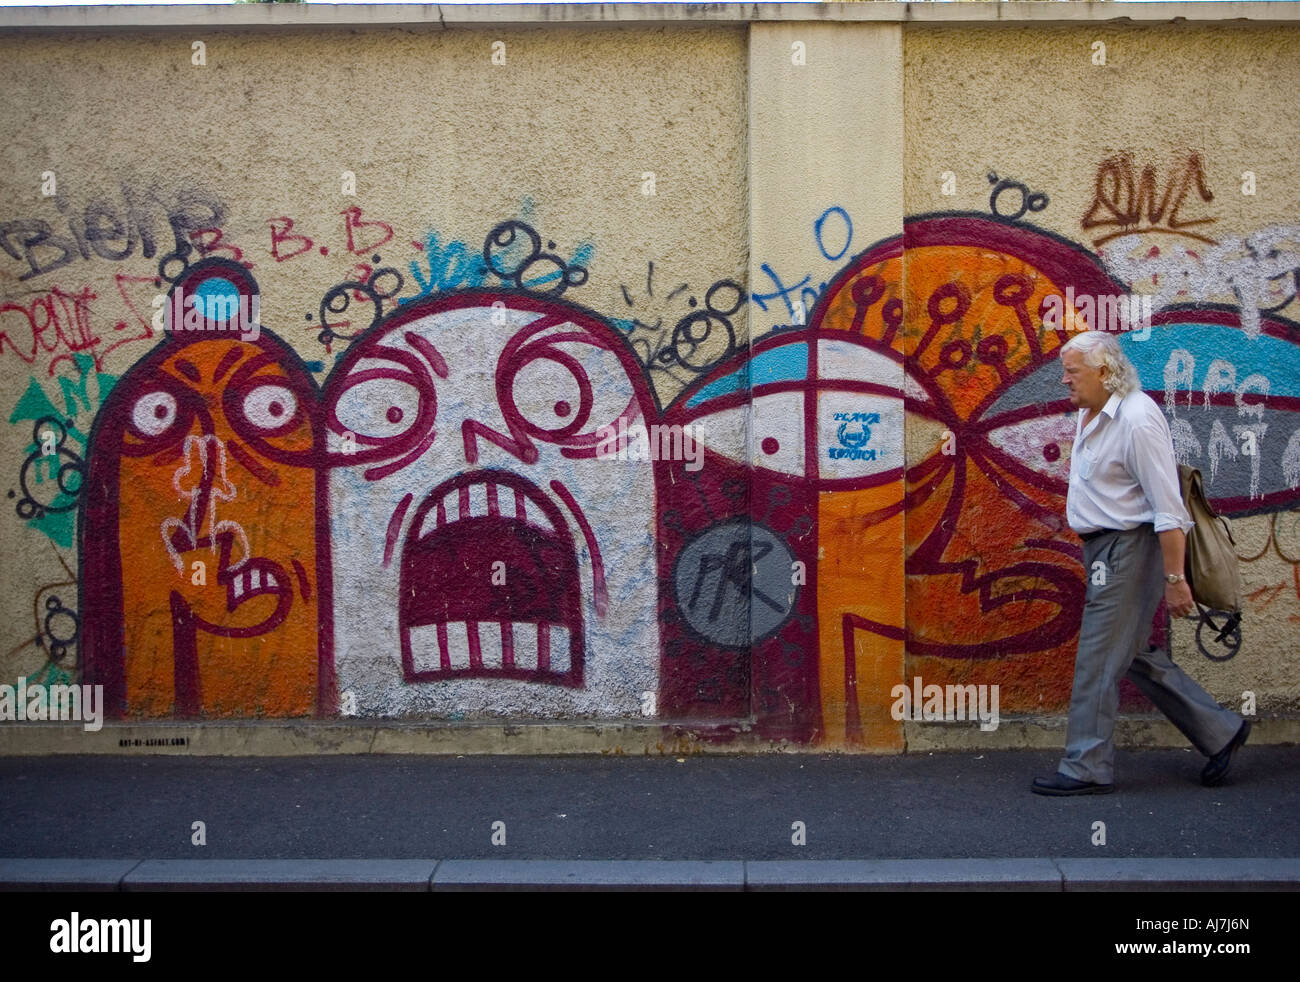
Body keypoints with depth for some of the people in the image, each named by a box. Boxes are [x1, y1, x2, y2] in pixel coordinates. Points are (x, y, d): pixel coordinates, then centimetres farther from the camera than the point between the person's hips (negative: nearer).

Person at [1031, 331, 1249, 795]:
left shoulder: (1137, 420, -20)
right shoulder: (1090, 416, 10)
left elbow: (1168, 508, -21)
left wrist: (1174, 578, -22)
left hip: (1128, 547, -10)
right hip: (1103, 548, 10)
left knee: (1098, 661, -4)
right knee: (1134, 655, 15)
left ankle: (1086, 769, 6)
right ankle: (1219, 731, 26)